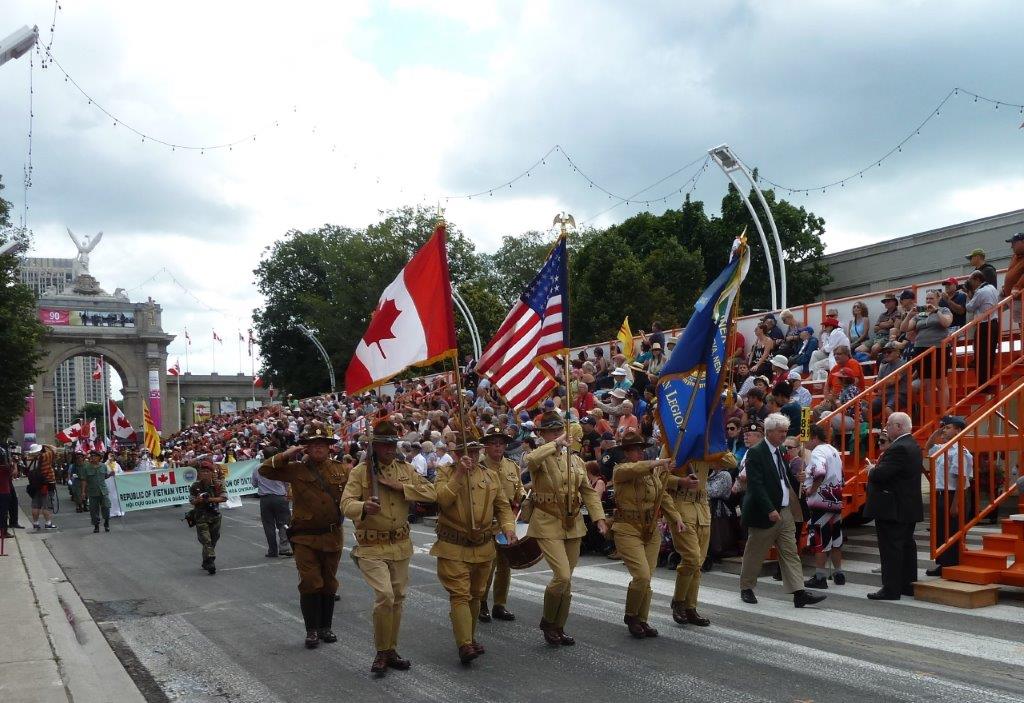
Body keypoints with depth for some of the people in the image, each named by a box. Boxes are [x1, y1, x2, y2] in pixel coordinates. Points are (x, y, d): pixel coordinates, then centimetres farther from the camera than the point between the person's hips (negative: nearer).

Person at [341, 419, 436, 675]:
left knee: (398, 599, 12)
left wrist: (401, 486, -16)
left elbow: (431, 493, -5)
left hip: (401, 546, 5)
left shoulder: (406, 469, 4)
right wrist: (364, 507, -40)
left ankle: (391, 650, 27)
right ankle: (382, 652, -1)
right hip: (372, 548, -5)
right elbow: (347, 503, -18)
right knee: (384, 596, -18)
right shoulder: (360, 472, -8)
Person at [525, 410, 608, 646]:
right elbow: (530, 461, -34)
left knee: (566, 579, 11)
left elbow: (588, 491, 12)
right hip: (548, 525, -6)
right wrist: (557, 443, -31)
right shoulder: (539, 457, -7)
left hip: (573, 525, 6)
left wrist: (599, 518, 1)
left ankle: (558, 628, 25)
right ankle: (547, 622, 6)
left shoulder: (575, 459, 11)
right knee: (562, 576, -16)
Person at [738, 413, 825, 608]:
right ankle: (746, 588, 23)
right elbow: (756, 485, -20)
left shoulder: (780, 452, 11)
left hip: (785, 511, 7)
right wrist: (770, 510, -25)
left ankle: (799, 594, 0)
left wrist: (796, 479, 2)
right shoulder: (755, 453, -14)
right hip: (765, 513, -7)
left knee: (790, 553, 2)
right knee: (755, 553, 7)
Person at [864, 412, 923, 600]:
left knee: (891, 549, -5)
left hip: (892, 509, -10)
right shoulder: (912, 445, 13)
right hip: (909, 507, 10)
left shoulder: (898, 449, -21)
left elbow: (880, 474, -26)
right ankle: (908, 584, 22)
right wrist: (877, 468, 5)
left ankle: (891, 589, -3)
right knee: (907, 546, 15)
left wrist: (872, 469, -5)